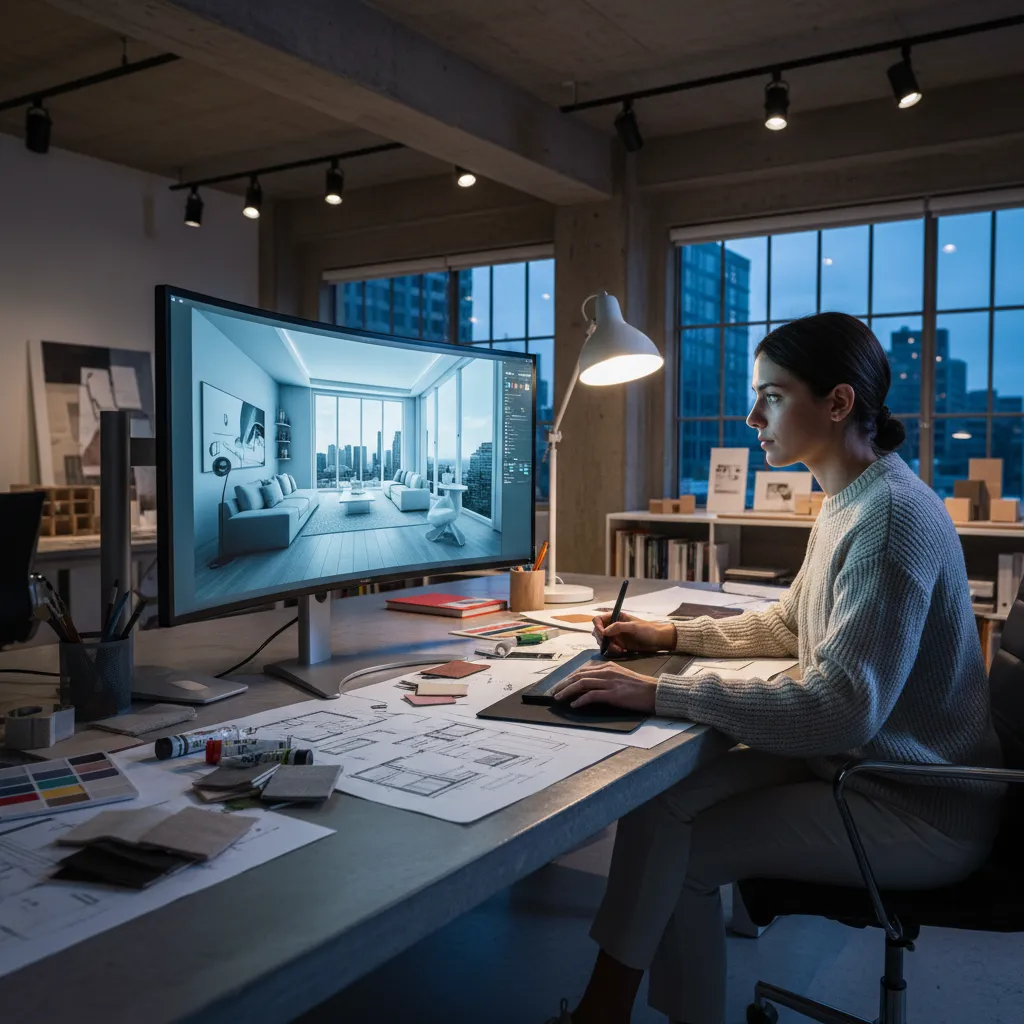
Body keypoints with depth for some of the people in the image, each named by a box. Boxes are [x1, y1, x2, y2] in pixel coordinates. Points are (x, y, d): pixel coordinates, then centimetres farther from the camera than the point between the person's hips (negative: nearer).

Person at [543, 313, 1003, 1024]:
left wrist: (661, 693, -30)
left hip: (916, 813, -9)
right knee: (659, 802, -3)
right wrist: (675, 636, 8)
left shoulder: (890, 516, -25)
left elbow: (838, 711, -31)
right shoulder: (850, 500, 6)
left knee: (669, 842, -10)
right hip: (864, 763, 9)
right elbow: (793, 622, 18)